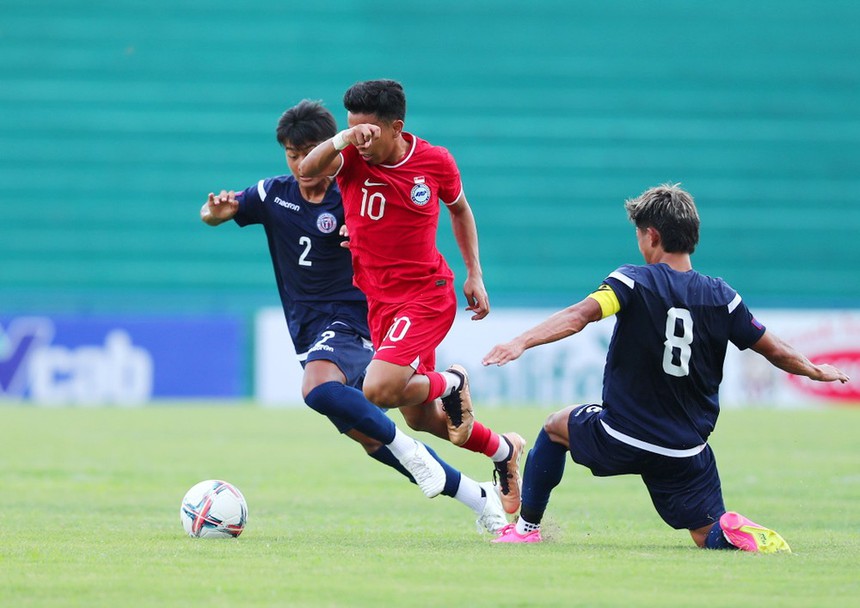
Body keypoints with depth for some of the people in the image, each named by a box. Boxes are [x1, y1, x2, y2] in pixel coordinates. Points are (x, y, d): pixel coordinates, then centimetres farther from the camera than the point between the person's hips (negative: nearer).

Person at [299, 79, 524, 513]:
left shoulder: (436, 162, -8)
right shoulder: (352, 158, -8)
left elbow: (459, 208, 12)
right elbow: (307, 170, -29)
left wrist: (475, 275, 10)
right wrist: (344, 138, -45)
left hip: (427, 294, -4)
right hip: (377, 298, 4)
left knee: (378, 391, -24)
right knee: (421, 418, 12)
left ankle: (450, 384, 7)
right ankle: (503, 450, 37)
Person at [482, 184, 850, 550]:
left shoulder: (634, 281, -10)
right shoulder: (721, 297, 0)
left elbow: (579, 316, -27)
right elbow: (775, 351, 8)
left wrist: (522, 342, -34)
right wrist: (816, 371, 27)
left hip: (620, 441, -2)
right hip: (686, 453, 2)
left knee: (556, 426, 28)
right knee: (708, 536, 12)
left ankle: (526, 527, 28)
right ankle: (738, 533, -23)